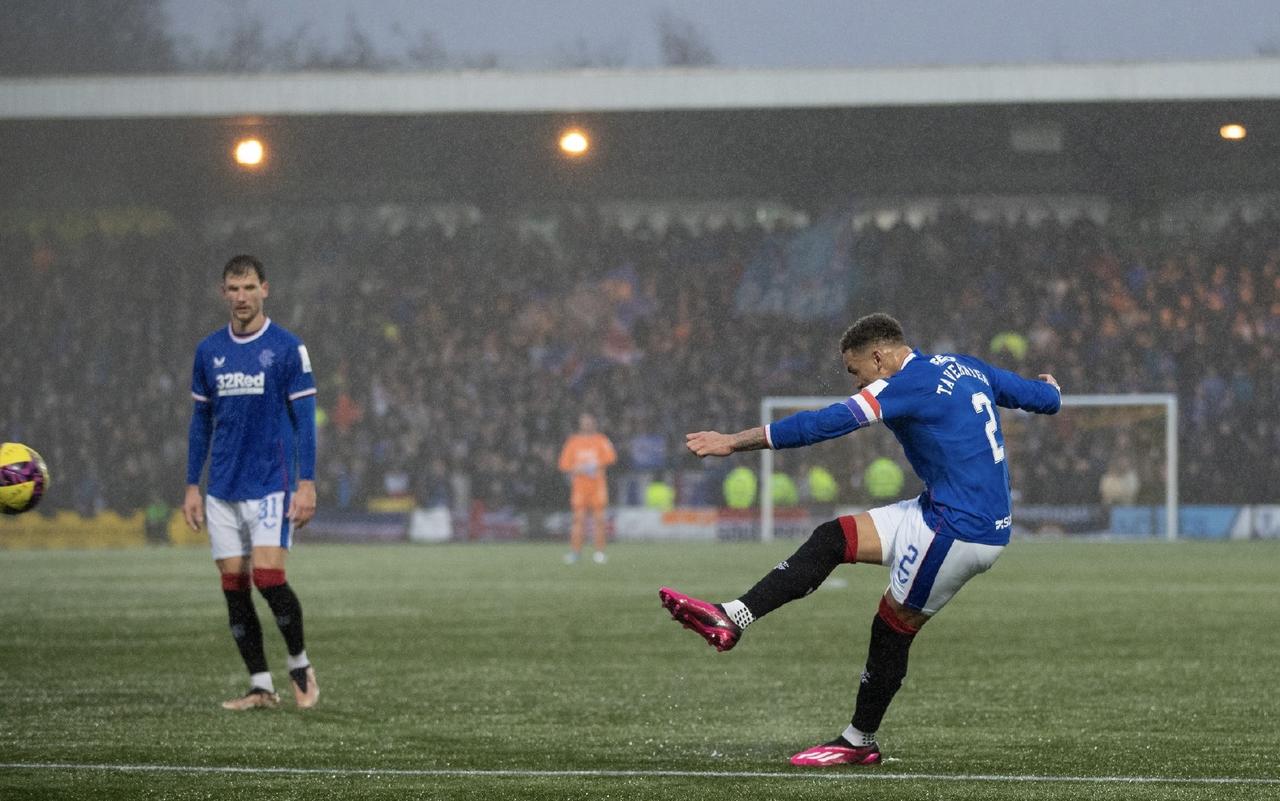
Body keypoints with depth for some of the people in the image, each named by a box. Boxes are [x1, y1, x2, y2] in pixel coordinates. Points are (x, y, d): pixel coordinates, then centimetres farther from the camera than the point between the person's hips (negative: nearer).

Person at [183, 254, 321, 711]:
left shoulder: (287, 348, -4)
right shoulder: (208, 351, 9)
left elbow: (304, 419, -4)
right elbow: (201, 421, 14)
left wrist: (306, 483, -11)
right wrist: (192, 486, 11)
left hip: (271, 485, -4)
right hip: (222, 492, 5)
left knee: (268, 577, -15)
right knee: (234, 588, 1)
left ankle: (300, 664, 8)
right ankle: (261, 687, 8)